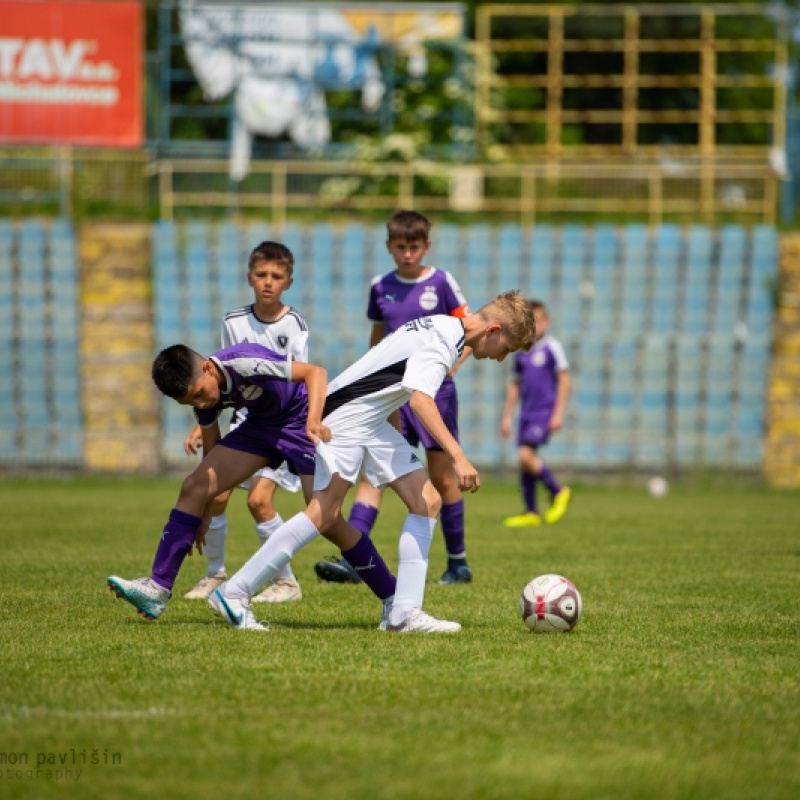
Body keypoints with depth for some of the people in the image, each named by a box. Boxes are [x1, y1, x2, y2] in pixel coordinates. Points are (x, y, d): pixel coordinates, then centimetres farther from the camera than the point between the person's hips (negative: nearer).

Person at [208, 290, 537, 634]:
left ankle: (404, 612, -5)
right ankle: (234, 593, -13)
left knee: (428, 500, -1)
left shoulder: (444, 328, 13)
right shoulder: (442, 342, -17)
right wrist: (457, 455, -41)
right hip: (344, 417, -10)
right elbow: (420, 398, -33)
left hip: (374, 423, 10)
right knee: (324, 514, -17)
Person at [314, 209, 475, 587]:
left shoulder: (441, 282, -4)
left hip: (434, 389, -3)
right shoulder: (381, 287, 7)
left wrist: (450, 364, -13)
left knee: (441, 476, 4)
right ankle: (352, 560, -17)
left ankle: (458, 563, 17)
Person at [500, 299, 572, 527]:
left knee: (526, 455, -19)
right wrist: (506, 416, 17)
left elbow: (564, 381, -6)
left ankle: (558, 492, 0)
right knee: (525, 460, 5)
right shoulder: (521, 351, 14)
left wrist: (558, 414, -11)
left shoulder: (552, 348, -4)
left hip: (544, 412, -7)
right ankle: (531, 513, 12)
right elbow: (515, 386, 20)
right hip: (527, 413, 7)